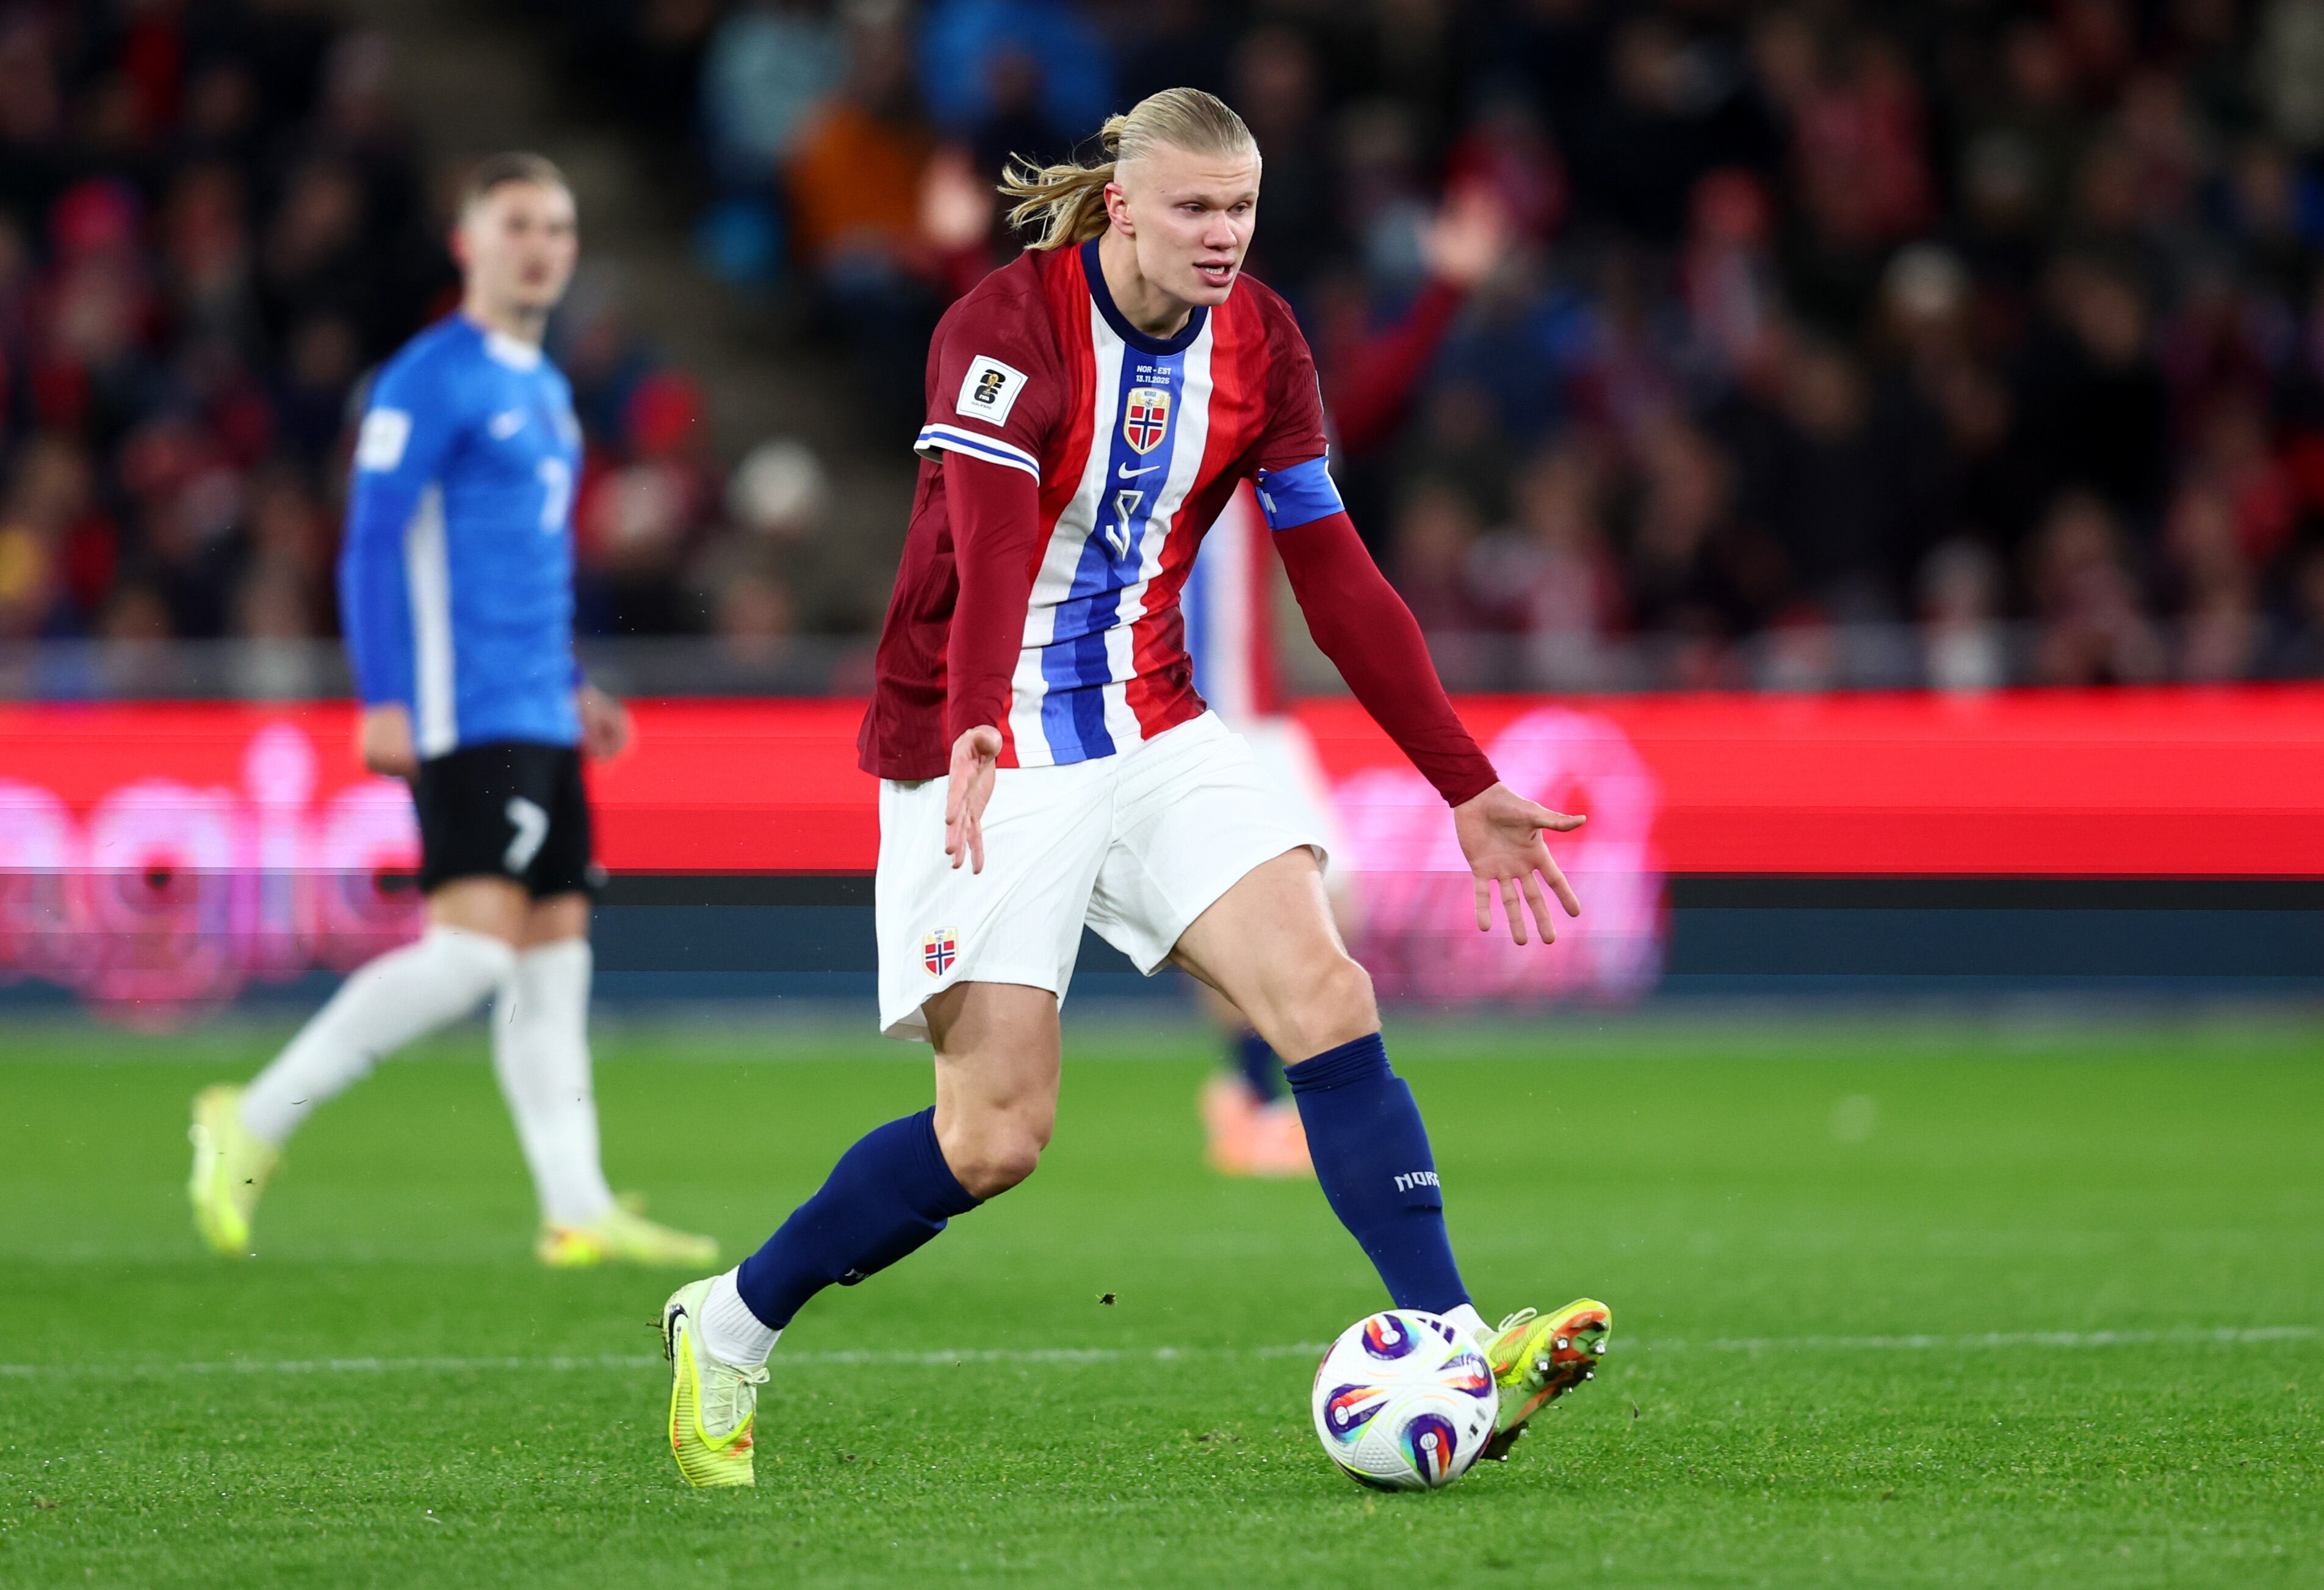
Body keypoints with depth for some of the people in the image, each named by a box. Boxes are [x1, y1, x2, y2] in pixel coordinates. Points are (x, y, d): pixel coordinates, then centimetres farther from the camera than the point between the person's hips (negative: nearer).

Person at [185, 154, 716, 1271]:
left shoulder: (544, 391, 20)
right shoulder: (431, 380, -8)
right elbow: (370, 542, -12)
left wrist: (573, 688, 22)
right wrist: (384, 702, -18)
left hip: (538, 718, 9)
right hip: (466, 717, -9)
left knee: (556, 949, 4)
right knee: (476, 947, -17)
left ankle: (577, 1209, 4)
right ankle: (255, 1120, -8)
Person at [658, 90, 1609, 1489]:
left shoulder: (1259, 344, 1)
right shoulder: (1008, 325, -17)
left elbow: (1339, 581, 6)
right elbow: (989, 547, -32)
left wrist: (1469, 788, 4)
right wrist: (976, 740, -48)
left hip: (1155, 734, 5)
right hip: (987, 758, -5)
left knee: (1325, 995, -14)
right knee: (999, 1135, -9)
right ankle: (727, 1331, 11)